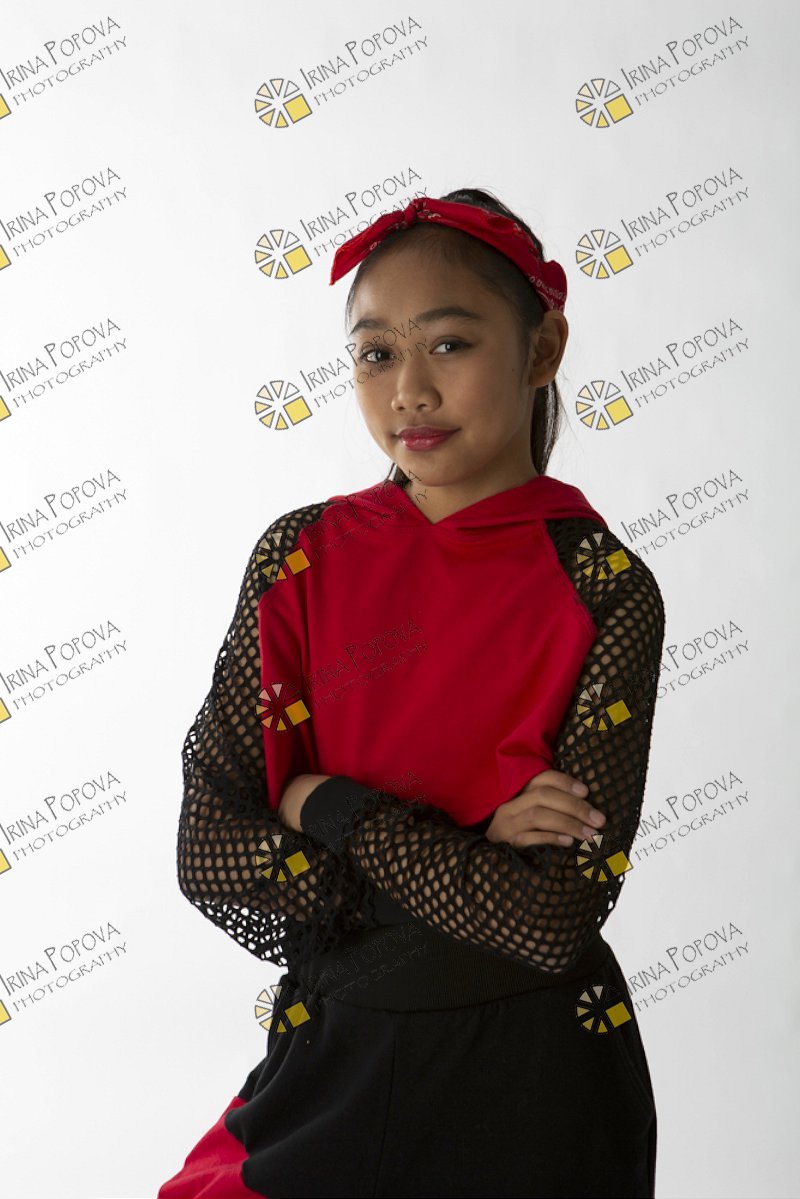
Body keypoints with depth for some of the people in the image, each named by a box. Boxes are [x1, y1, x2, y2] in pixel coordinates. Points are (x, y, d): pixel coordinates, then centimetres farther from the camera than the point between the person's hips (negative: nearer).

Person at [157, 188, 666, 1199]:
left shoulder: (603, 592, -13)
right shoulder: (301, 558, -5)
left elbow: (554, 916, -19)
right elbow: (208, 858, -9)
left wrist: (327, 808, -15)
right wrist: (468, 857, -17)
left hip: (529, 1086, -2)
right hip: (332, 1052, 2)